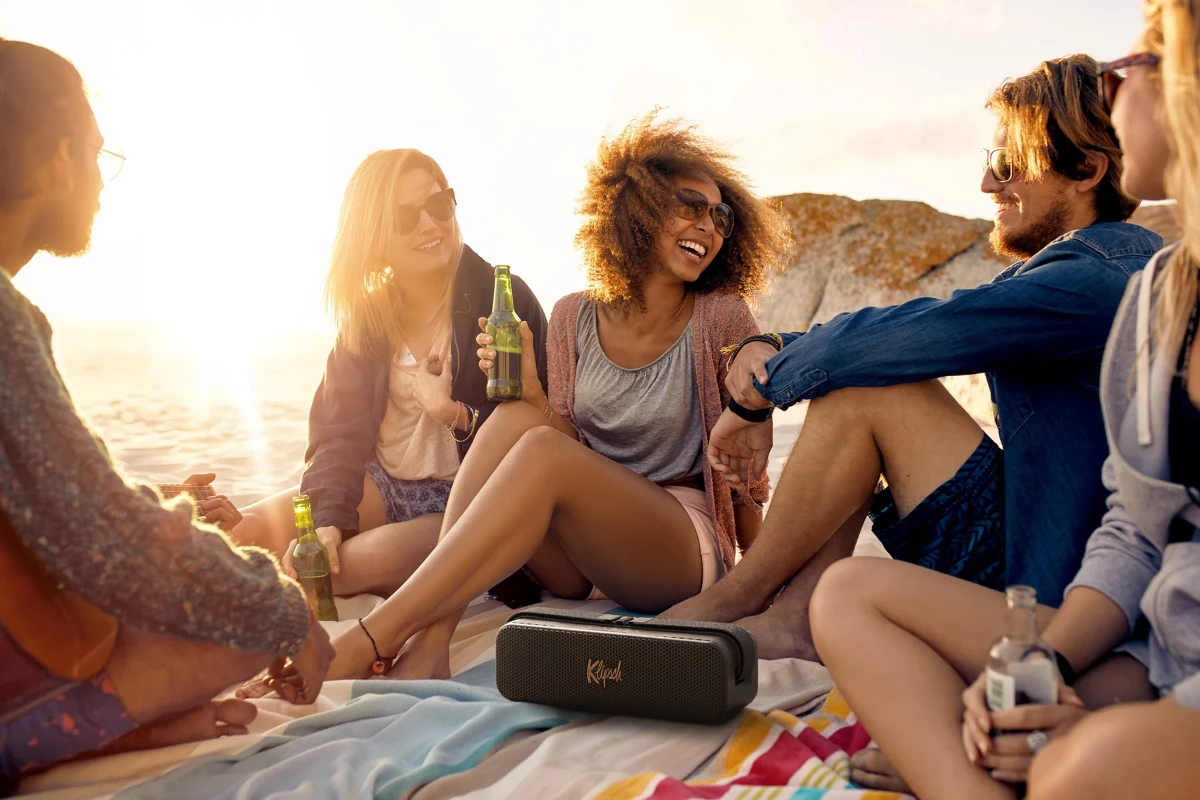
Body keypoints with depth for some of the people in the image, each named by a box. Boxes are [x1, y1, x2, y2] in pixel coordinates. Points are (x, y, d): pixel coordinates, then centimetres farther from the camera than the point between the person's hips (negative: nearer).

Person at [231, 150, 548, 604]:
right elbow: (338, 431, -4)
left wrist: (456, 414, -28)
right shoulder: (366, 316, 4)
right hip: (383, 486, 4)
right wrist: (327, 520, -22)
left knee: (385, 554, -32)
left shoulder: (506, 301, -8)